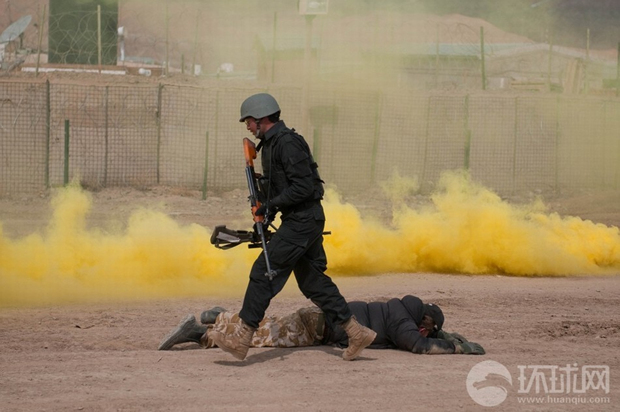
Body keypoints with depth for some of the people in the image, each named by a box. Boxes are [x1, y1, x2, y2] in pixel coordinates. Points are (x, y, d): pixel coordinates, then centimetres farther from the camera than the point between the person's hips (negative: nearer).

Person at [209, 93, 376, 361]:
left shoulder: (287, 143, -16)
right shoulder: (272, 144, 16)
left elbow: (304, 186, -22)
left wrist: (271, 205, -18)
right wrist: (265, 215, 15)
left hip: (303, 220, -11)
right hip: (299, 220, 11)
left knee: (264, 272, -10)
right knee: (312, 281, 12)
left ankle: (241, 338, -10)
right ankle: (356, 334, 14)